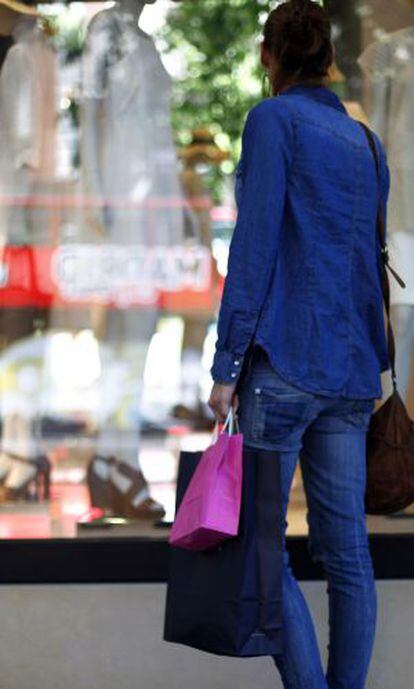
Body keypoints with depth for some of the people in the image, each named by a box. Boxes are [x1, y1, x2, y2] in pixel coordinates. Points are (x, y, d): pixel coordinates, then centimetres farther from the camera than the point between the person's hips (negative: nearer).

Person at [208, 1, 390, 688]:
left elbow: (254, 242, -10)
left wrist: (226, 362, -10)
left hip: (285, 358, -7)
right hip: (352, 370, 7)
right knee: (346, 548, 7)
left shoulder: (274, 118, -3)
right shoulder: (364, 140, 17)